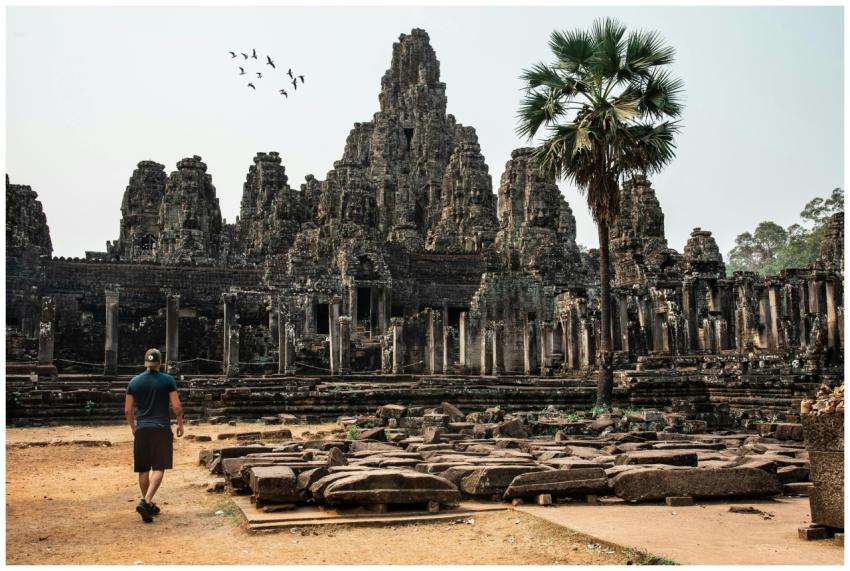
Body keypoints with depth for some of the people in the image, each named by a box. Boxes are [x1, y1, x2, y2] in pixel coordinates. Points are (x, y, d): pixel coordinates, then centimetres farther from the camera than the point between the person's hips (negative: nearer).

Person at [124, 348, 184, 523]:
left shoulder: (134, 381, 5)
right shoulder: (168, 380, -4)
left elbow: (128, 410, 6)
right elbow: (176, 406, -6)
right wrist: (180, 424, 8)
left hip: (142, 430, 3)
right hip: (162, 429, -3)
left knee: (144, 469, 12)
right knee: (158, 469, -3)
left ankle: (149, 505, 22)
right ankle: (146, 502, -20)